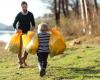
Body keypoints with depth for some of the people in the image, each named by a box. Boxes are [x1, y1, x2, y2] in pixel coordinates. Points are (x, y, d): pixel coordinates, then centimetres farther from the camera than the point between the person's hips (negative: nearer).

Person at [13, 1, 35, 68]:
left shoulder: (30, 14, -2)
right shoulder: (19, 15, -6)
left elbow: (33, 24, 3)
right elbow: (14, 24, -3)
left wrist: (32, 28, -17)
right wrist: (17, 29, -22)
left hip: (27, 33, 2)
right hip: (20, 33, -2)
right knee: (20, 48, -7)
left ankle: (24, 59, 23)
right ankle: (20, 62, -5)